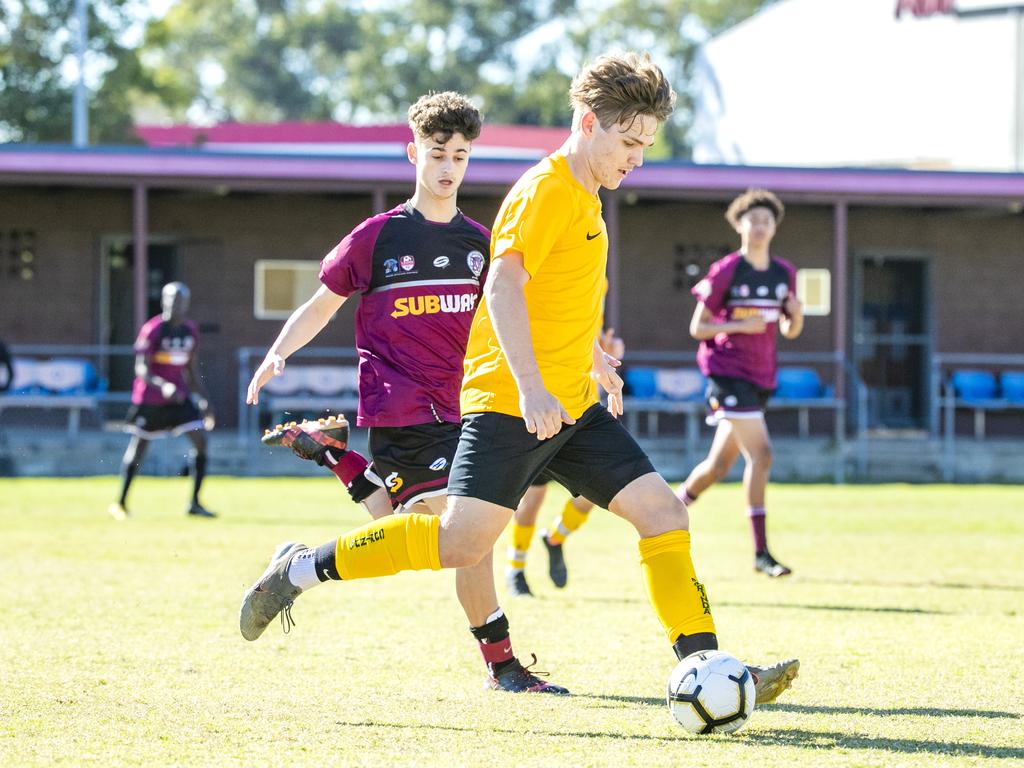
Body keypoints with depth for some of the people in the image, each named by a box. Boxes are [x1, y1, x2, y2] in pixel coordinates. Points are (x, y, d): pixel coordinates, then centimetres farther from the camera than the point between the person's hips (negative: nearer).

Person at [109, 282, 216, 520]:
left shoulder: (190, 330, 5)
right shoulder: (153, 330, -14)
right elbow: (141, 369, -17)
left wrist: (203, 399, 12)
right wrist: (163, 386, -33)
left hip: (179, 397, 5)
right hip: (149, 399, -5)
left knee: (200, 440, -9)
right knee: (138, 448, 4)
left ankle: (195, 504, -3)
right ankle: (120, 504, 19)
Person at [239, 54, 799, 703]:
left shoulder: (584, 199, 19)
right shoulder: (548, 188, -11)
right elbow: (503, 283, -23)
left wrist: (595, 357, 46)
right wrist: (530, 386, -32)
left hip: (573, 405, 9)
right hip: (510, 400, -9)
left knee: (663, 510, -3)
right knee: (464, 541, -16)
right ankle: (301, 569, -1)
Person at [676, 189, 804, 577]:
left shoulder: (784, 273, 9)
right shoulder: (725, 272, -8)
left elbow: (790, 331, 15)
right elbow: (697, 328, -5)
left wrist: (797, 315, -8)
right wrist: (740, 325, -20)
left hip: (761, 377, 7)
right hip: (727, 372, -7)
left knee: (719, 465, 12)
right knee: (760, 454, -19)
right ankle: (761, 553, -19)